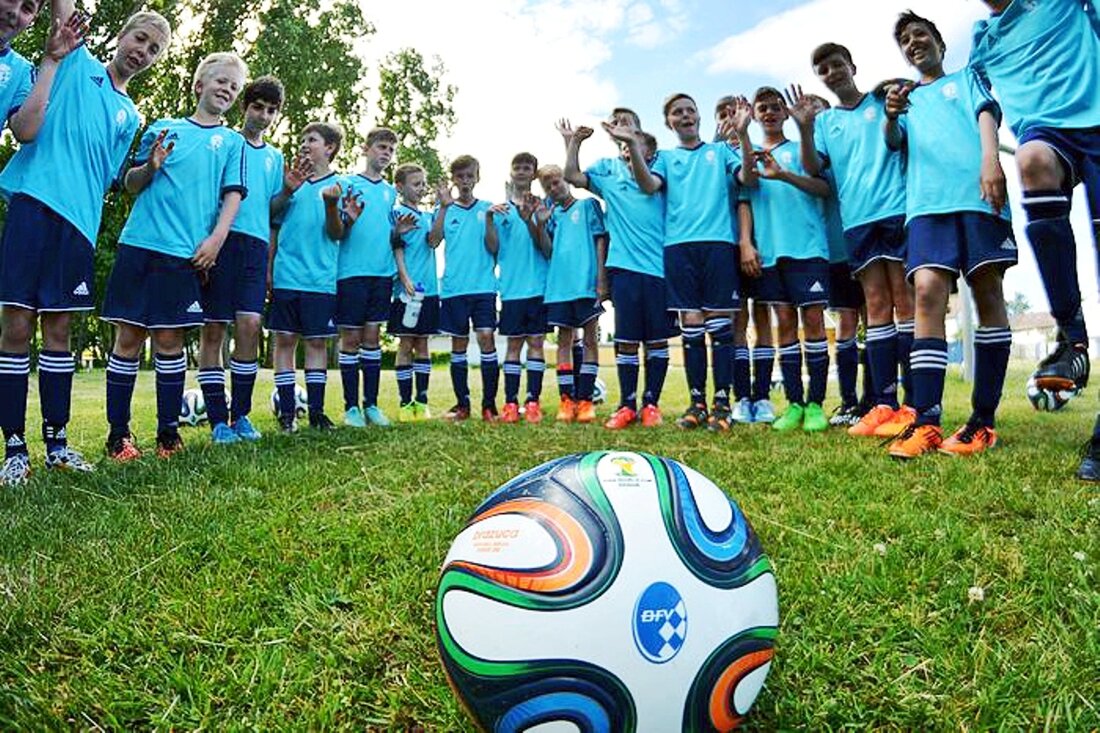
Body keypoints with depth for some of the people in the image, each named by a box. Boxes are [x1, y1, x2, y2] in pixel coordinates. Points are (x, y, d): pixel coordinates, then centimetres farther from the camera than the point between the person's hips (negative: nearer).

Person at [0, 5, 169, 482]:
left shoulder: (129, 116, 19)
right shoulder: (76, 61, 7)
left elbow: (105, 179, 15)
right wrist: (52, 58, -9)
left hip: (78, 220, 4)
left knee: (58, 331, 8)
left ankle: (56, 443, 14)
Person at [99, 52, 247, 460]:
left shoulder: (232, 142, 12)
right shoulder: (163, 129, 15)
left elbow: (233, 194, 3)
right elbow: (131, 184, 13)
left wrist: (216, 238, -12)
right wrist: (150, 166, -8)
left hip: (186, 253, -1)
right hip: (139, 244, 1)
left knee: (169, 340, 0)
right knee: (128, 337, 1)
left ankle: (168, 432, 10)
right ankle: (117, 433, 9)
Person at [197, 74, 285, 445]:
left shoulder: (275, 157, 22)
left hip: (256, 245, 3)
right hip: (220, 240, -3)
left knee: (250, 325, -8)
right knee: (213, 330, -4)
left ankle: (241, 415, 2)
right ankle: (219, 421, 1)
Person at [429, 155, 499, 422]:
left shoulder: (487, 208, 9)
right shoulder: (446, 208, 11)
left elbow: (493, 247, 1)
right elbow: (433, 241, -4)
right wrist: (444, 207, -10)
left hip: (483, 285, -1)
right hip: (454, 287, 1)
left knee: (486, 338, -10)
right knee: (458, 344, 5)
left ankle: (489, 404, -3)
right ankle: (462, 404, 14)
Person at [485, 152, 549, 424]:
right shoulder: (501, 208, 11)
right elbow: (493, 248, 2)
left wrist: (530, 221, -18)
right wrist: (489, 219, -12)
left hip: (539, 286, 0)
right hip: (512, 287, 1)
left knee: (536, 341, 0)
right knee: (514, 343, 3)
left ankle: (533, 401, 4)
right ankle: (510, 402, 5)